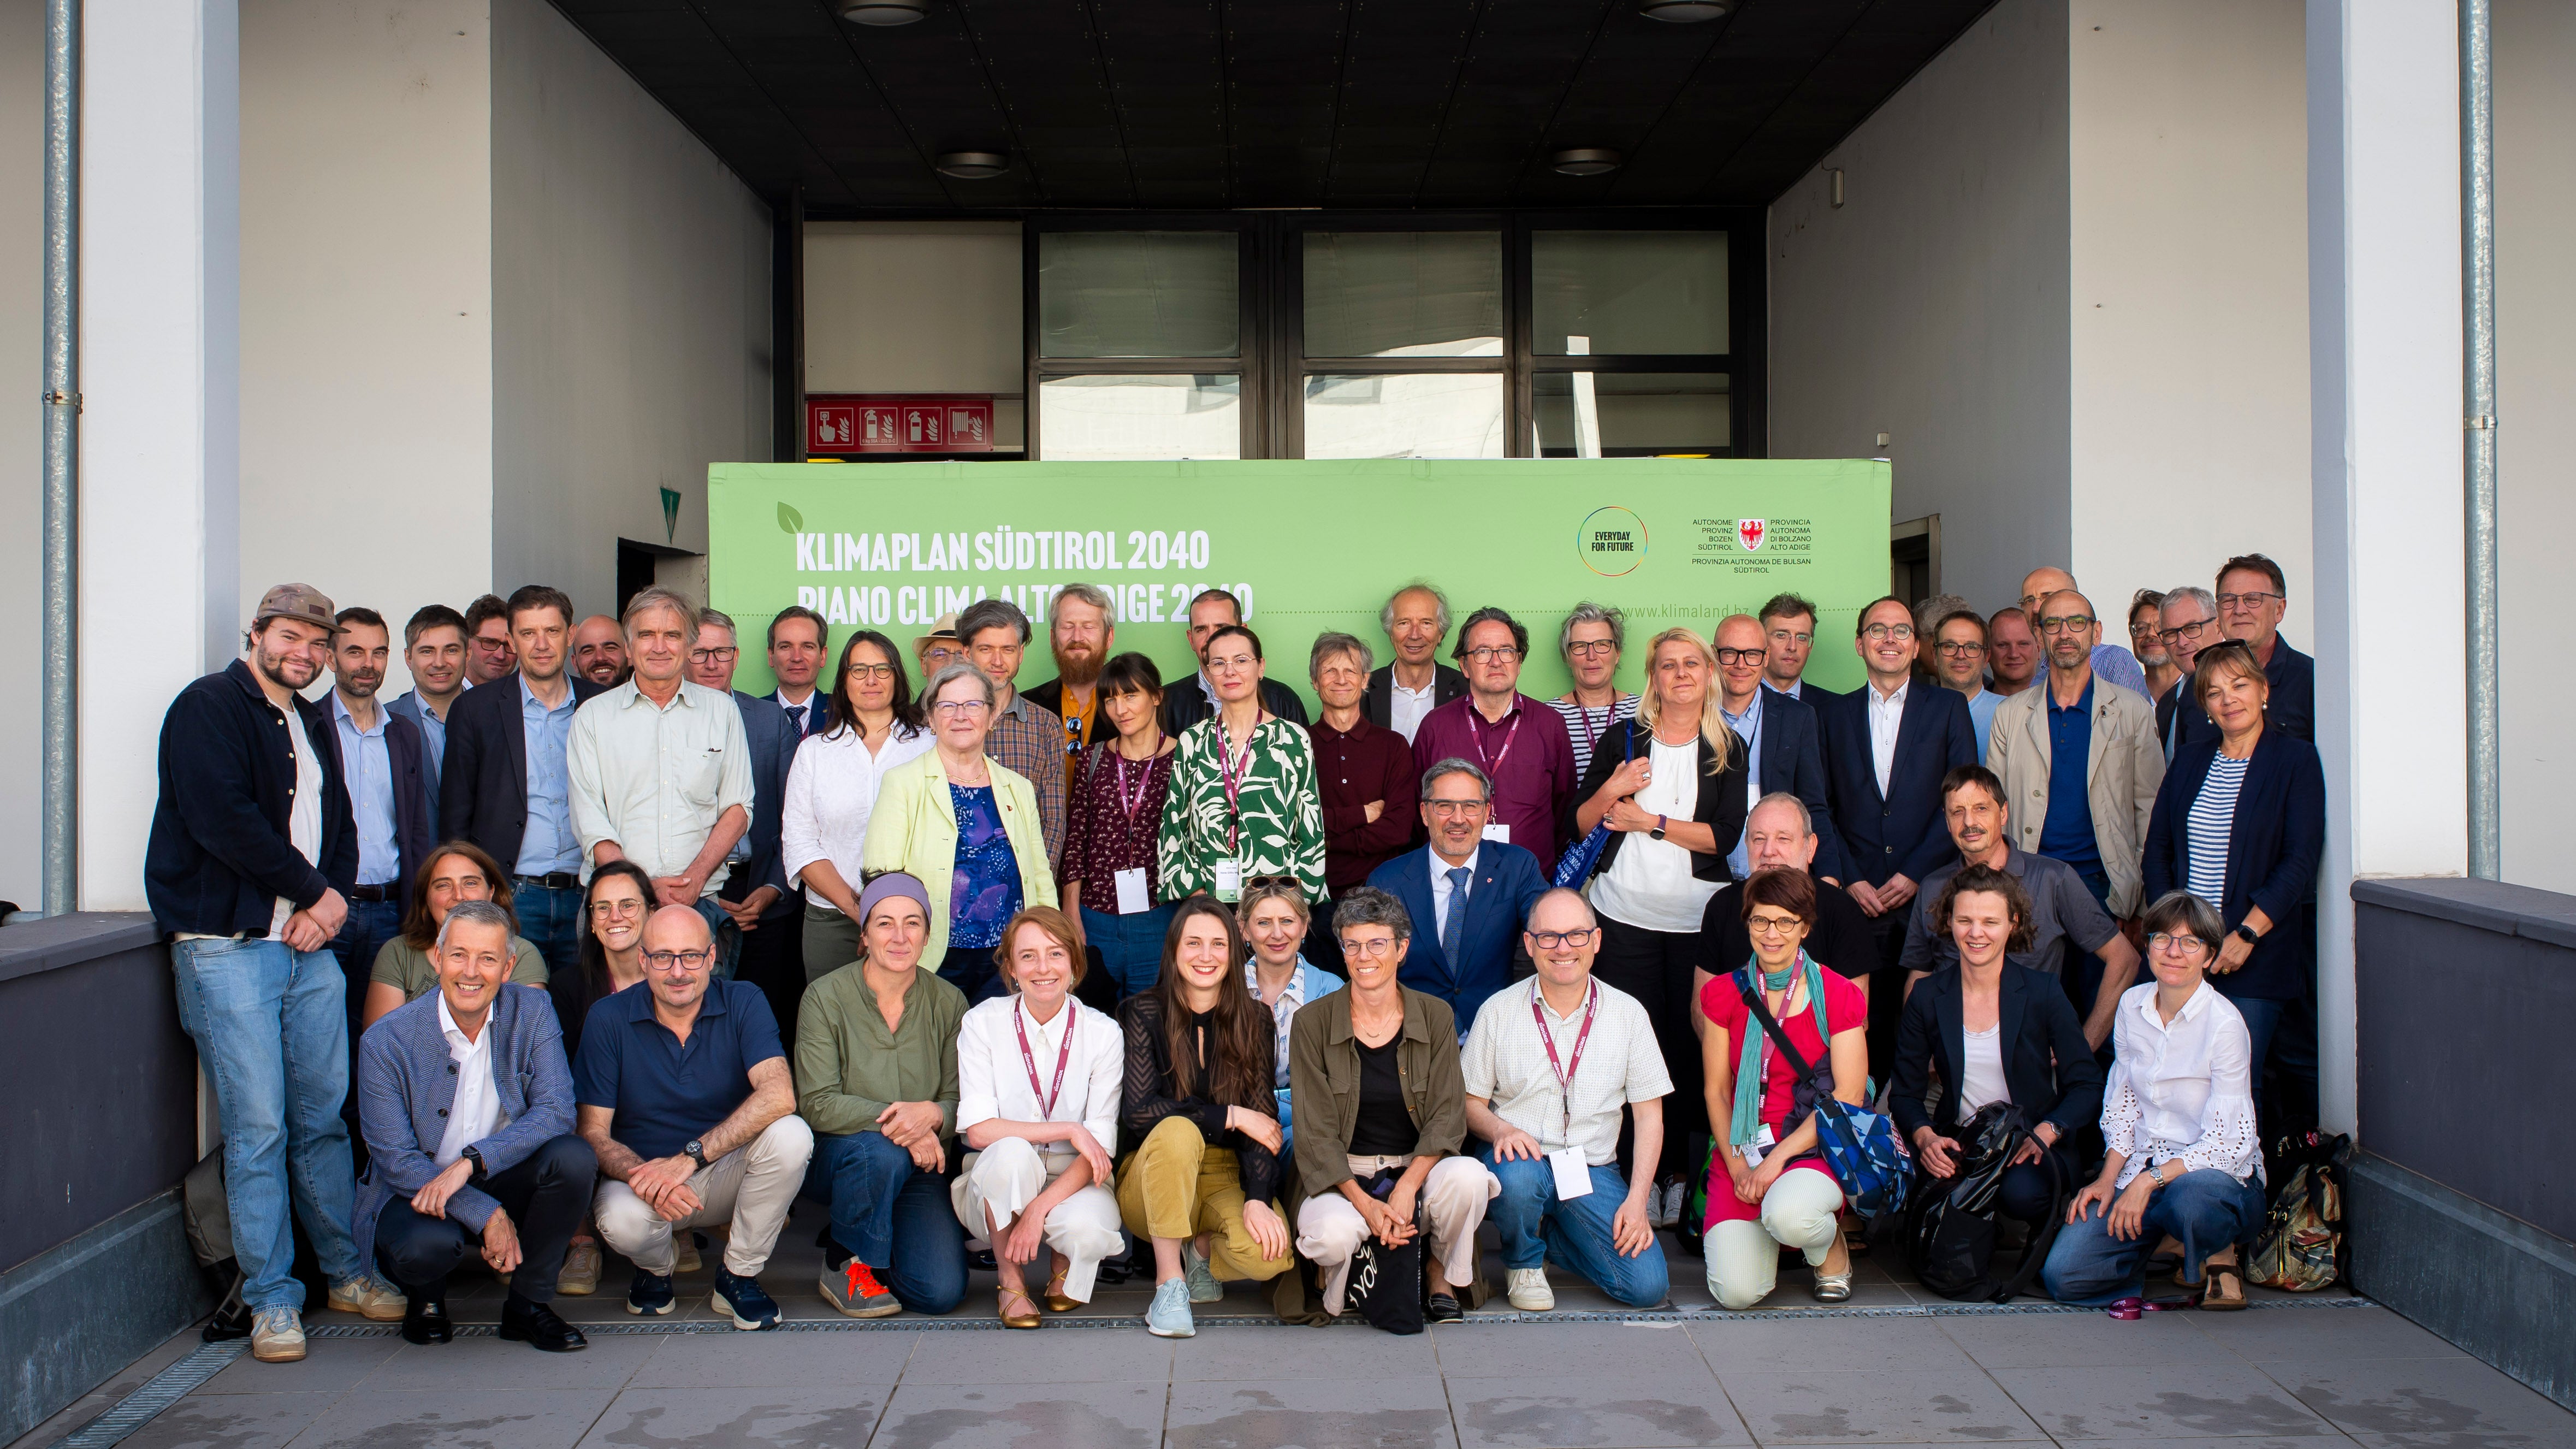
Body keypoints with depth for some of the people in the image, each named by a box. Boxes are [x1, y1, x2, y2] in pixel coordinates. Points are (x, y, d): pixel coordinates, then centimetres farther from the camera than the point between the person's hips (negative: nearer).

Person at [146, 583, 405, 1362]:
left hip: (309, 945, 6)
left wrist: (327, 903, -1)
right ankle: (272, 1299, 4)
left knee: (324, 1117, 9)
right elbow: (223, 819, -16)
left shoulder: (312, 725, 19)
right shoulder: (208, 707, -5)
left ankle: (346, 1270, 21)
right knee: (257, 1127, -5)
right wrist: (316, 892, -9)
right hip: (228, 946, -6)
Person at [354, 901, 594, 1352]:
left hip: (505, 1180, 2)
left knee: (574, 1156, -27)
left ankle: (527, 1306, -7)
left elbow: (556, 1110, -16)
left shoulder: (532, 1012, -7)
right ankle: (425, 1297, 6)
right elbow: (397, 1160, -13)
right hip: (418, 1193, -2)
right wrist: (486, 1215, -23)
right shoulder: (386, 1041, -13)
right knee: (426, 1245, -35)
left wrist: (471, 1162, -30)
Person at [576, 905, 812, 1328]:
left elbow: (778, 1096, -25)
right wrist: (644, 1178, -31)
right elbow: (594, 1133, -10)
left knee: (791, 1135, -29)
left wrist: (689, 1157, -33)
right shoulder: (609, 1019, -8)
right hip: (641, 1170, -1)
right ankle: (657, 1265, 6)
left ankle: (739, 1276, -7)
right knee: (621, 1218, -35)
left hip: (727, 1174, 1)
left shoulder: (743, 1003, -9)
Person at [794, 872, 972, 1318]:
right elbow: (818, 1104, -14)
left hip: (920, 1164, 3)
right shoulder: (826, 997, -8)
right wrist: (893, 1119, -29)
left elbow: (962, 1101, -2)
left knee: (941, 1292, -14)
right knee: (881, 1152, -38)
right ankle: (845, 1263, -9)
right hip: (836, 1152, -2)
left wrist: (931, 1114, -27)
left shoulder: (948, 1002, 0)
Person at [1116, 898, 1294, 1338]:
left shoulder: (1253, 1022, 2)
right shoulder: (1143, 1014, -3)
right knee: (1176, 1130, -35)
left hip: (1227, 1177, 2)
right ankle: (1169, 1282, -20)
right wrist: (1229, 1116, -17)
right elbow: (1138, 1112, -13)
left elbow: (1261, 1121, -5)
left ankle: (1201, 1249, 7)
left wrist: (1259, 1198, -21)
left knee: (1270, 1254, -29)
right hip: (1153, 1182, -1)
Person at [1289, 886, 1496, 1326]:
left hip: (1417, 1171, 2)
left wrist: (1406, 1190, -22)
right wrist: (1365, 1204, -21)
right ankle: (1332, 1273, 5)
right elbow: (1315, 1131, -7)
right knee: (1334, 1233, -35)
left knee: (1468, 1177, -31)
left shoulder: (1436, 1017, 1)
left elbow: (1447, 1117, -5)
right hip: (1340, 1178, -2)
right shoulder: (1312, 1025, -3)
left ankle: (1441, 1278, 0)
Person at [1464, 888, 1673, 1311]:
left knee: (1648, 1285, -17)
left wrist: (1637, 1200, -7)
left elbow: (1648, 1115, 5)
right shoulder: (1498, 1011, 1)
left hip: (1593, 1170, 2)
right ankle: (1524, 1261, -2)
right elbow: (1470, 1102, 5)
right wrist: (1499, 1129, -19)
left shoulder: (1628, 1013, 3)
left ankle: (1549, 1237, 14)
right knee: (1517, 1177, -39)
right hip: (1519, 1156, -2)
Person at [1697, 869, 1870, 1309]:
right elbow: (1716, 1090, 7)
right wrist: (1736, 1162, -8)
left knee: (1786, 1214, -38)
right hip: (1741, 1151, 2)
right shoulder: (1724, 994, 6)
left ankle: (1832, 1251, 0)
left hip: (1815, 1147, -2)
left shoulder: (1838, 996, -2)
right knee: (1736, 1293, -18)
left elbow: (1848, 1096, -7)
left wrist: (1778, 1157, -14)